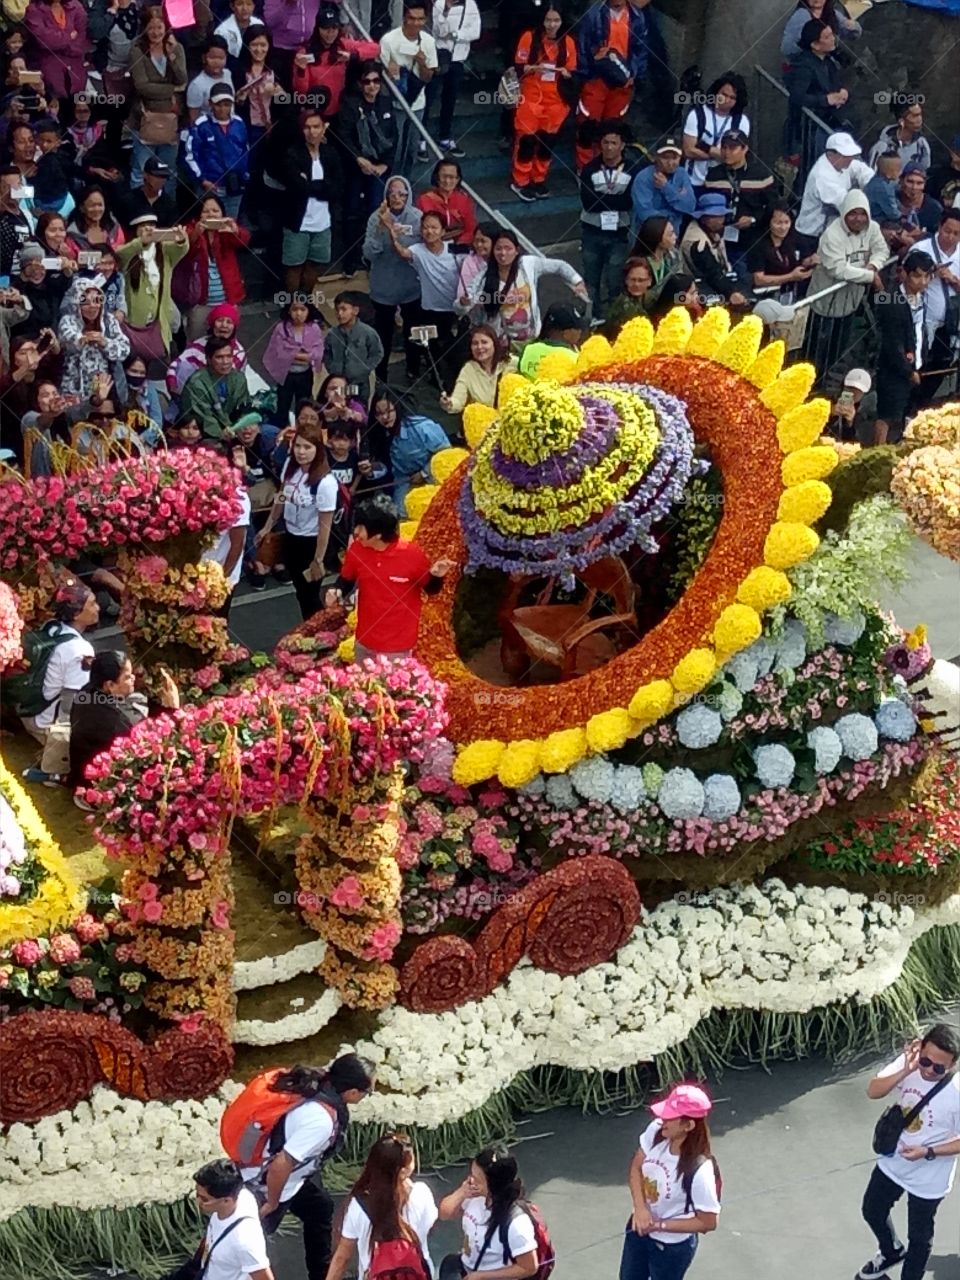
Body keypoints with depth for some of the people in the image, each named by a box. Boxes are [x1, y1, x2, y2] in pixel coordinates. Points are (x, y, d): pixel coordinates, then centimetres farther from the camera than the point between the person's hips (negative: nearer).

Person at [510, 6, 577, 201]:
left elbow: (573, 72, 6)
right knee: (526, 138, -3)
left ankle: (539, 181, 23)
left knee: (548, 139, 8)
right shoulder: (530, 37, -8)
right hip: (531, 95, -3)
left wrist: (566, 73, -16)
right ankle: (520, 182, 7)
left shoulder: (568, 42, 0)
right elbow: (518, 66, -5)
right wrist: (534, 68, -23)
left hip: (556, 98, 3)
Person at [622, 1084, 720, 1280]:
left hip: (673, 1246, -6)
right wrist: (640, 1207, -20)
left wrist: (660, 1225, -21)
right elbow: (636, 1167, -5)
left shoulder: (699, 1171, -37)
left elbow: (707, 1222, -24)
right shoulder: (656, 1131, -22)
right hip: (640, 1229, 6)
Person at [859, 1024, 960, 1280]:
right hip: (892, 1163, 5)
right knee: (872, 1211, 27)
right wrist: (905, 1072, -38)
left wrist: (928, 1152, -29)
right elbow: (873, 1091, -25)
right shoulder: (908, 1063, -19)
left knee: (919, 1237, 17)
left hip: (928, 1180, -5)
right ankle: (891, 1252, 58)